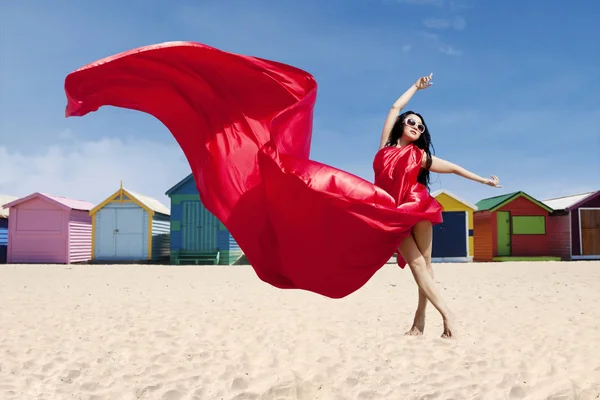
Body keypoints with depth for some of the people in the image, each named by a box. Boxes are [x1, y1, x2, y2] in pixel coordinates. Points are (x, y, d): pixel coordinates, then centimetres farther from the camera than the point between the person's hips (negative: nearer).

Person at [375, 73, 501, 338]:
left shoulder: (420, 155, 11)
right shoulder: (387, 147, 13)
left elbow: (453, 168, 18)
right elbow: (395, 108, 20)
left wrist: (484, 180, 21)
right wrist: (416, 87, 29)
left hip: (417, 208, 0)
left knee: (424, 262, -6)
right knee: (416, 263, -8)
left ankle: (420, 317, -3)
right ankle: (445, 313, -8)